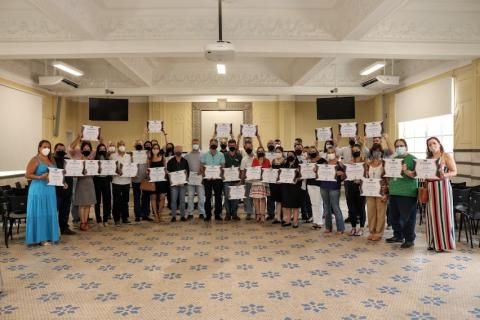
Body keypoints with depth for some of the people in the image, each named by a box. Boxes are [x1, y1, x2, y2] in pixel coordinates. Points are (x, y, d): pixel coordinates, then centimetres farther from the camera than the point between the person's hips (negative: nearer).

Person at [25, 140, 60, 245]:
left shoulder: (50, 160, 16)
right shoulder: (35, 160, -5)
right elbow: (27, 175, -10)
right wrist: (40, 177, -21)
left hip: (50, 190, 7)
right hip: (38, 190, -7)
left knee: (49, 214, 7)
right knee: (39, 214, -2)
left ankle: (49, 236, 15)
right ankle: (40, 238, 3)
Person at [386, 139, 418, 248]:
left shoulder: (412, 159, -3)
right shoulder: (393, 159, 17)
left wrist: (407, 171, -26)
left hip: (407, 193, -7)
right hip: (394, 192, 7)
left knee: (407, 218, -2)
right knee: (395, 216, 13)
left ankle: (410, 239, 9)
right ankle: (398, 236, 27)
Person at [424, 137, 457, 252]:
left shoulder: (446, 156, -1)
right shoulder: (428, 158, 16)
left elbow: (454, 172, -6)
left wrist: (445, 175, -24)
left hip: (442, 187, -5)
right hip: (430, 188, 6)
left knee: (442, 213, -5)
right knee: (432, 214, 6)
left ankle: (444, 243, 3)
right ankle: (434, 243, 14)